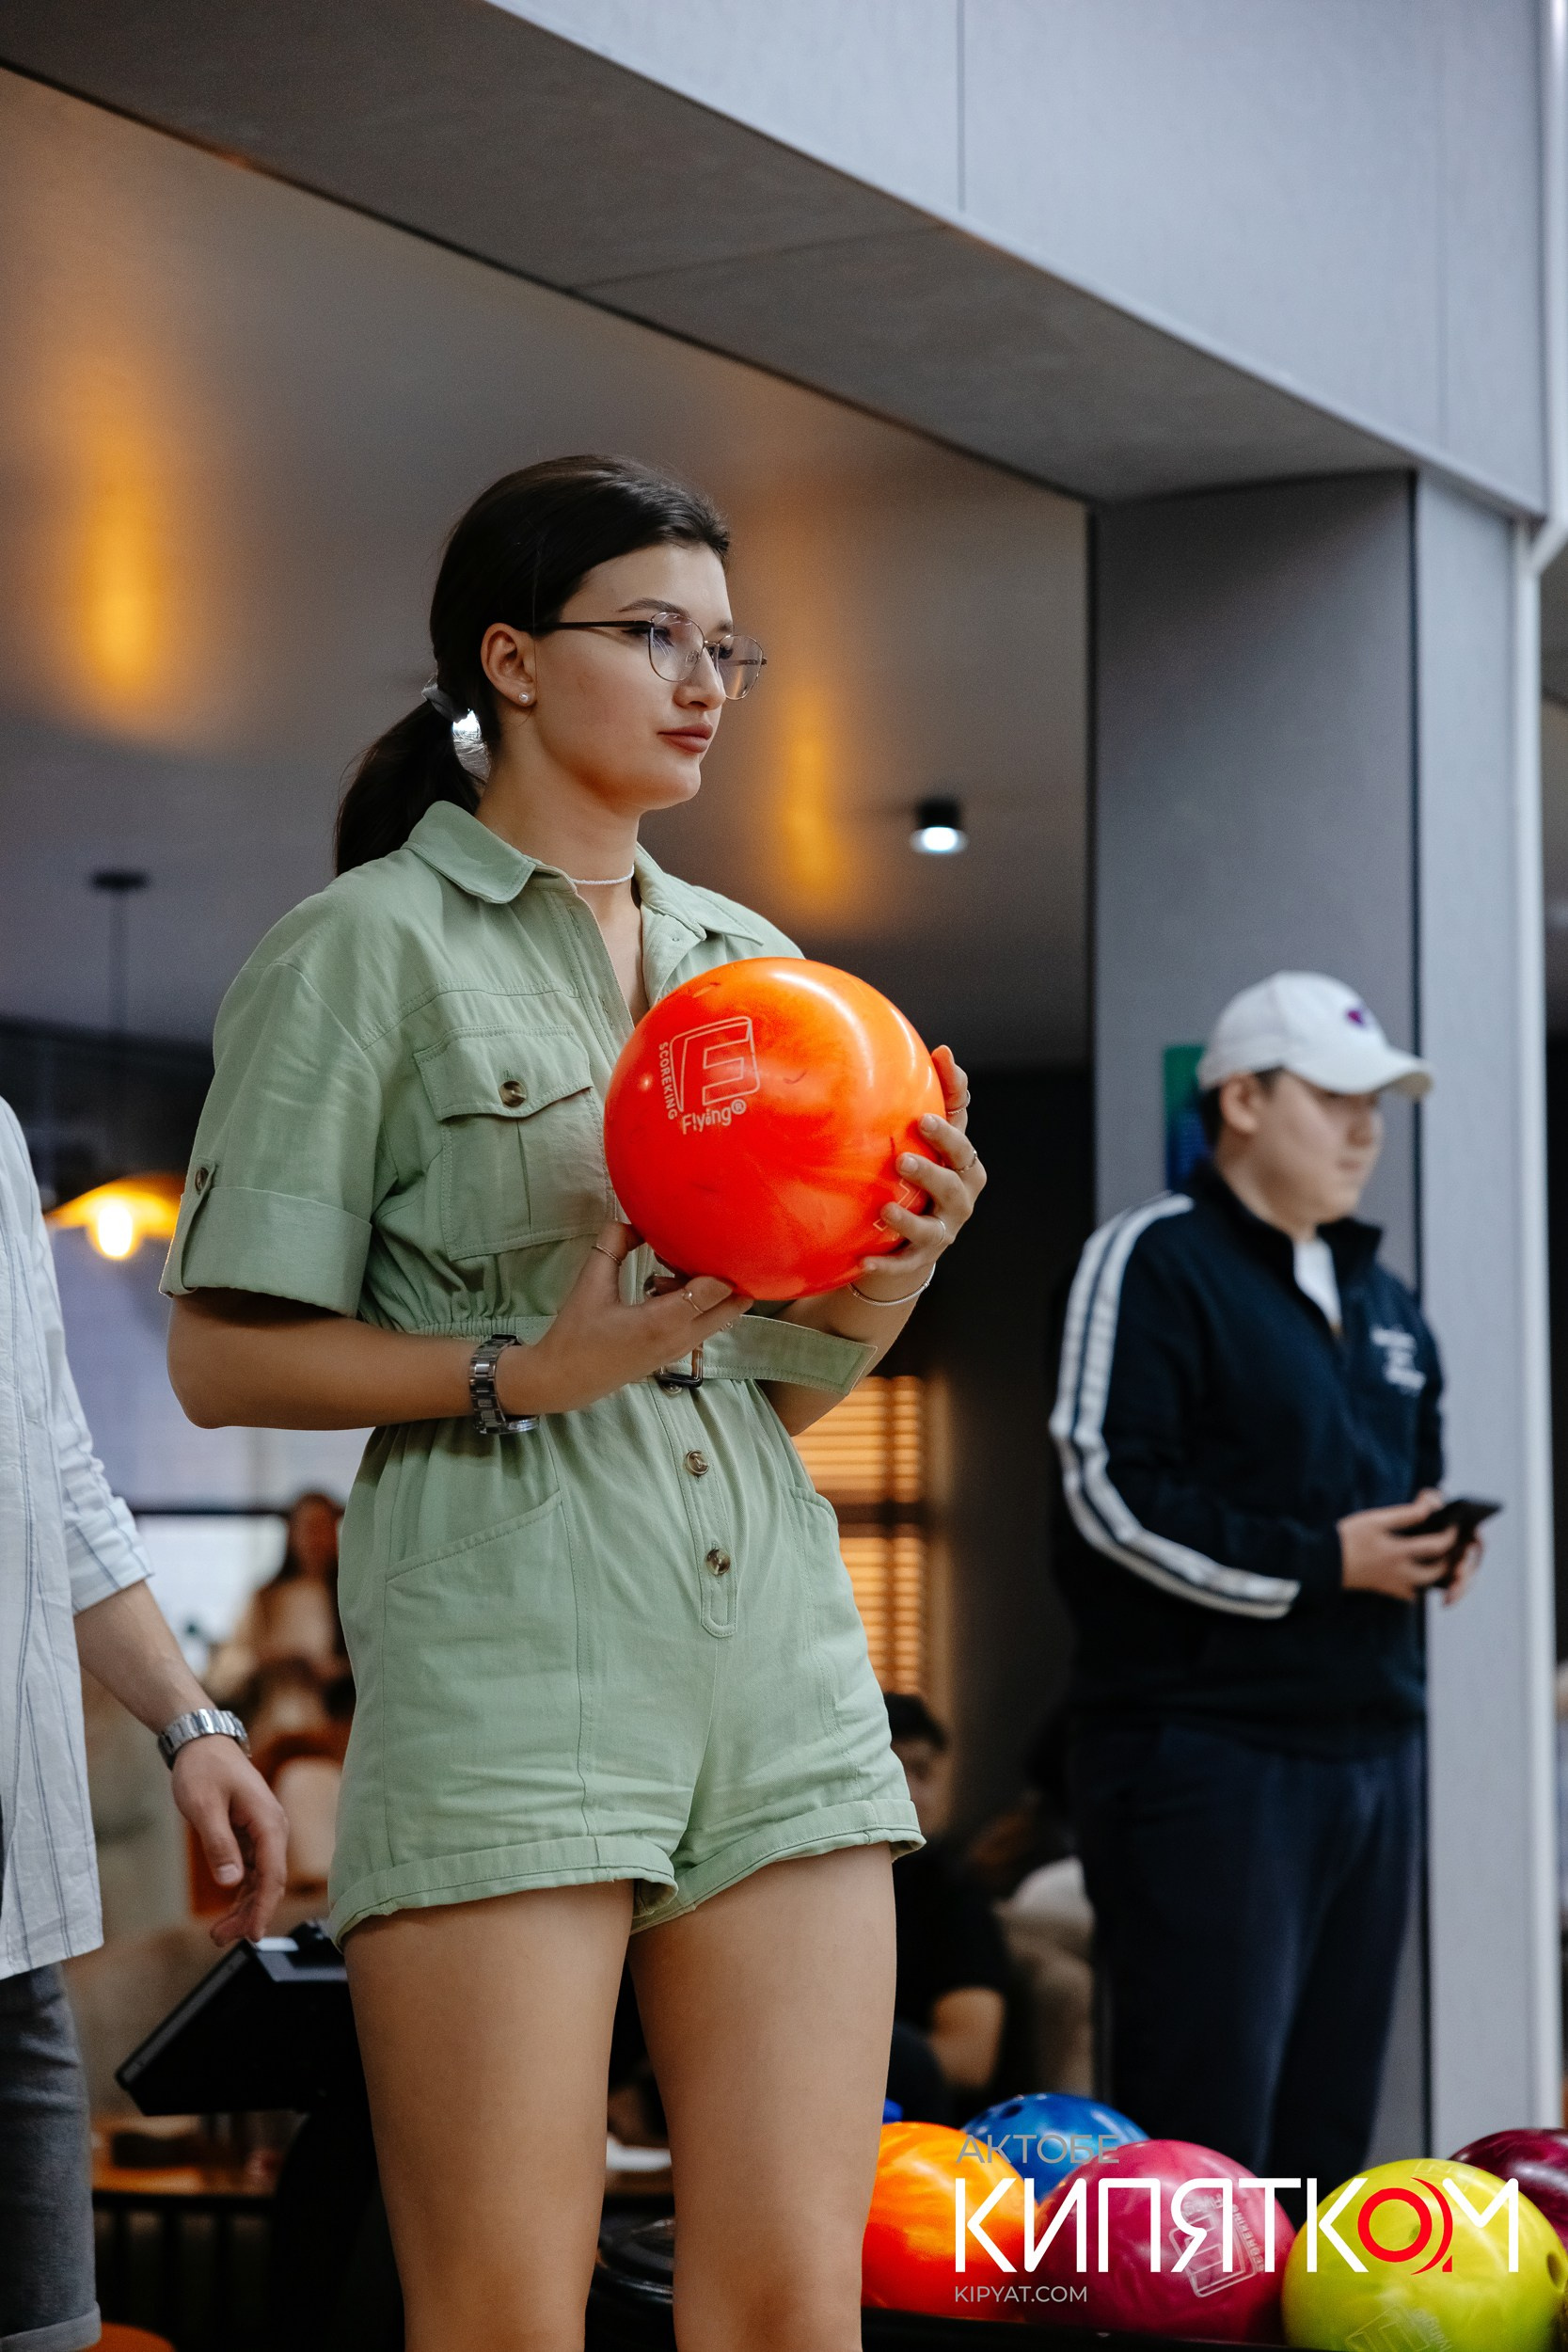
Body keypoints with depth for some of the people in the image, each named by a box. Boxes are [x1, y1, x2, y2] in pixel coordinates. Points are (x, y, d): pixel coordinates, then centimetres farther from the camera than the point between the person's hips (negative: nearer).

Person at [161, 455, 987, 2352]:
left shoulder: (754, 963, 19)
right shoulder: (371, 947, 1)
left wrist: (887, 1279, 0)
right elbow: (223, 1355, -3)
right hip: (509, 1662, -5)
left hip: (778, 1648, 5)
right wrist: (523, 1372, -15)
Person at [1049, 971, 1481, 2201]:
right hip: (1206, 1744, -8)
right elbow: (1114, 1497, -14)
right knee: (1207, 2125, -9)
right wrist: (1321, 1562, -16)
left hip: (1372, 1742, 8)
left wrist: (1438, 1547, 6)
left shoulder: (1384, 1299, 21)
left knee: (1330, 2120, 9)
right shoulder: (1157, 1260, -5)